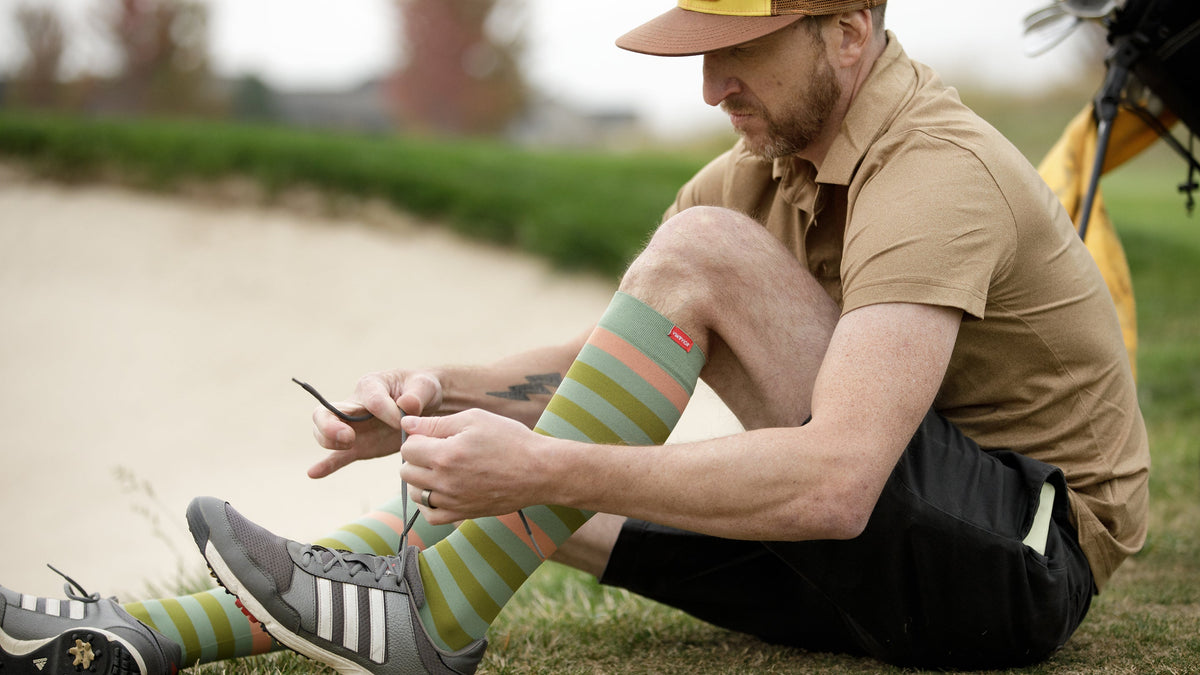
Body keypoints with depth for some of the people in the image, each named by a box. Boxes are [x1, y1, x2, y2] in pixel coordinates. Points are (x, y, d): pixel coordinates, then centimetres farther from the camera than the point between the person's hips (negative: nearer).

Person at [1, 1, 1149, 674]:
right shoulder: (757, 168, 6)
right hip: (885, 552, 8)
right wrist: (441, 397, -14)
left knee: (701, 255, -25)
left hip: (1030, 548, -8)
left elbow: (834, 485, -36)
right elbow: (602, 365, 5)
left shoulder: (933, 175, -23)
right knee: (490, 480, -3)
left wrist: (548, 470, -37)